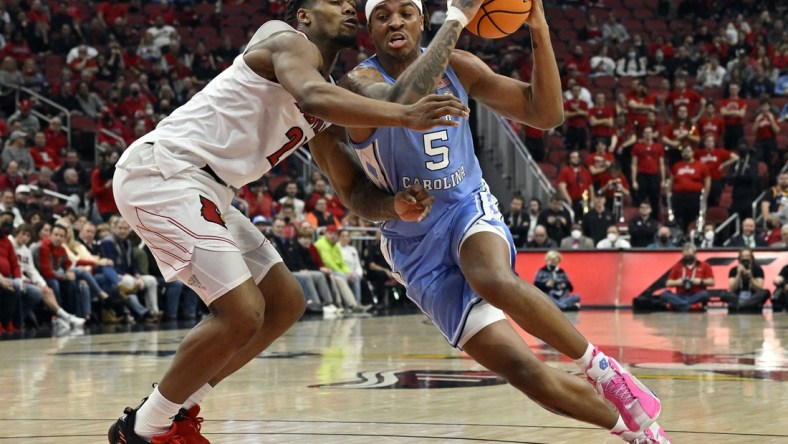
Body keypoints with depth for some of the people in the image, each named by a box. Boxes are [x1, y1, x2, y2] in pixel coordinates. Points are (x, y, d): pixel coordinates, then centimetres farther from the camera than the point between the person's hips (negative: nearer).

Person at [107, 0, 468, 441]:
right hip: (160, 170, -10)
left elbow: (357, 193, 16)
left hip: (204, 192, 10)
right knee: (242, 313, -18)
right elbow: (313, 95, -30)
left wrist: (395, 205, -7)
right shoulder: (289, 41, -7)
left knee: (285, 302, 14)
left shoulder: (325, 115, 19)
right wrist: (404, 115, -39)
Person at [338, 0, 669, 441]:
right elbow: (402, 100, -38)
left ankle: (599, 365, -19)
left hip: (469, 210, 2)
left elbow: (546, 114, -2)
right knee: (526, 372, -13)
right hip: (418, 247, -1)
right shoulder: (361, 81, -13)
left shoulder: (457, 66, 0)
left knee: (496, 281, -39)